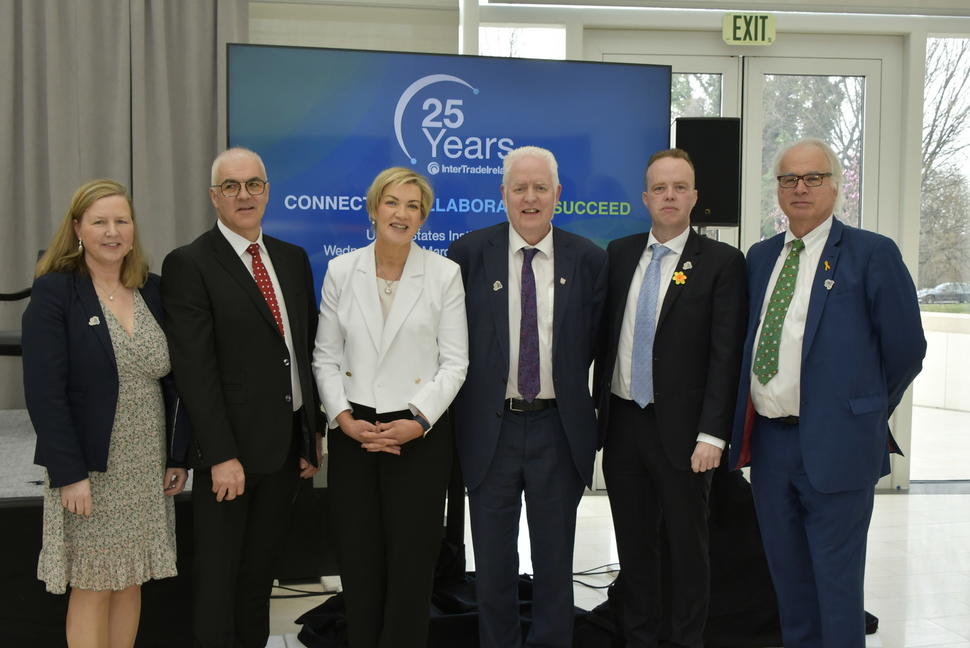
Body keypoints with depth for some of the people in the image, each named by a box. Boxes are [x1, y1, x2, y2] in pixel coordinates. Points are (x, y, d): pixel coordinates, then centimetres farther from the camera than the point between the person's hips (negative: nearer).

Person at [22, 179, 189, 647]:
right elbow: (44, 393, -14)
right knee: (92, 586, 6)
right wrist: (69, 473, -18)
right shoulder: (53, 291, -9)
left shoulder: (152, 290, 6)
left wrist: (178, 456, 5)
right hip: (89, 469, -4)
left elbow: (172, 381, 8)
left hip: (147, 469, 4)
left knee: (130, 582, 12)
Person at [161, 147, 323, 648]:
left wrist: (313, 430, 8)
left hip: (288, 444, 6)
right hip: (231, 448, -5)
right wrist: (222, 456, -19)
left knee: (260, 569, 18)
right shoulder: (189, 264, -10)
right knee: (219, 574, 7)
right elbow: (194, 369, -15)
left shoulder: (292, 259, 10)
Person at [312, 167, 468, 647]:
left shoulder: (444, 274, -2)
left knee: (411, 561, 5)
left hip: (420, 434, -2)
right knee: (357, 559, 9)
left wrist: (418, 421, -12)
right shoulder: (341, 271, 4)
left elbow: (454, 362, -3)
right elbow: (326, 358, 5)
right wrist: (344, 417, -7)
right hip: (353, 432, 2)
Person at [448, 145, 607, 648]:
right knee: (493, 560, 12)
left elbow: (593, 341, 6)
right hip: (489, 426, 0)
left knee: (555, 558, 12)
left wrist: (567, 389, 1)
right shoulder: (469, 253, -2)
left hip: (559, 427, 1)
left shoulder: (588, 260, 0)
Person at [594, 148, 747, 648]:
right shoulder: (619, 254, 8)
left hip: (681, 430, -4)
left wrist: (712, 434, -15)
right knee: (634, 542, 14)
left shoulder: (721, 262, -5)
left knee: (687, 544, 9)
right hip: (621, 422, 4)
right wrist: (599, 409, 8)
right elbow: (604, 337, 11)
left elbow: (726, 355, -10)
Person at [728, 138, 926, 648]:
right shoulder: (761, 257, 11)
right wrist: (746, 428, 12)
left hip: (834, 443, -5)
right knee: (788, 576, 17)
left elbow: (905, 348, -3)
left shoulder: (872, 253, -7)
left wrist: (866, 411, 6)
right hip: (768, 439, 6)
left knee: (836, 584, 3)